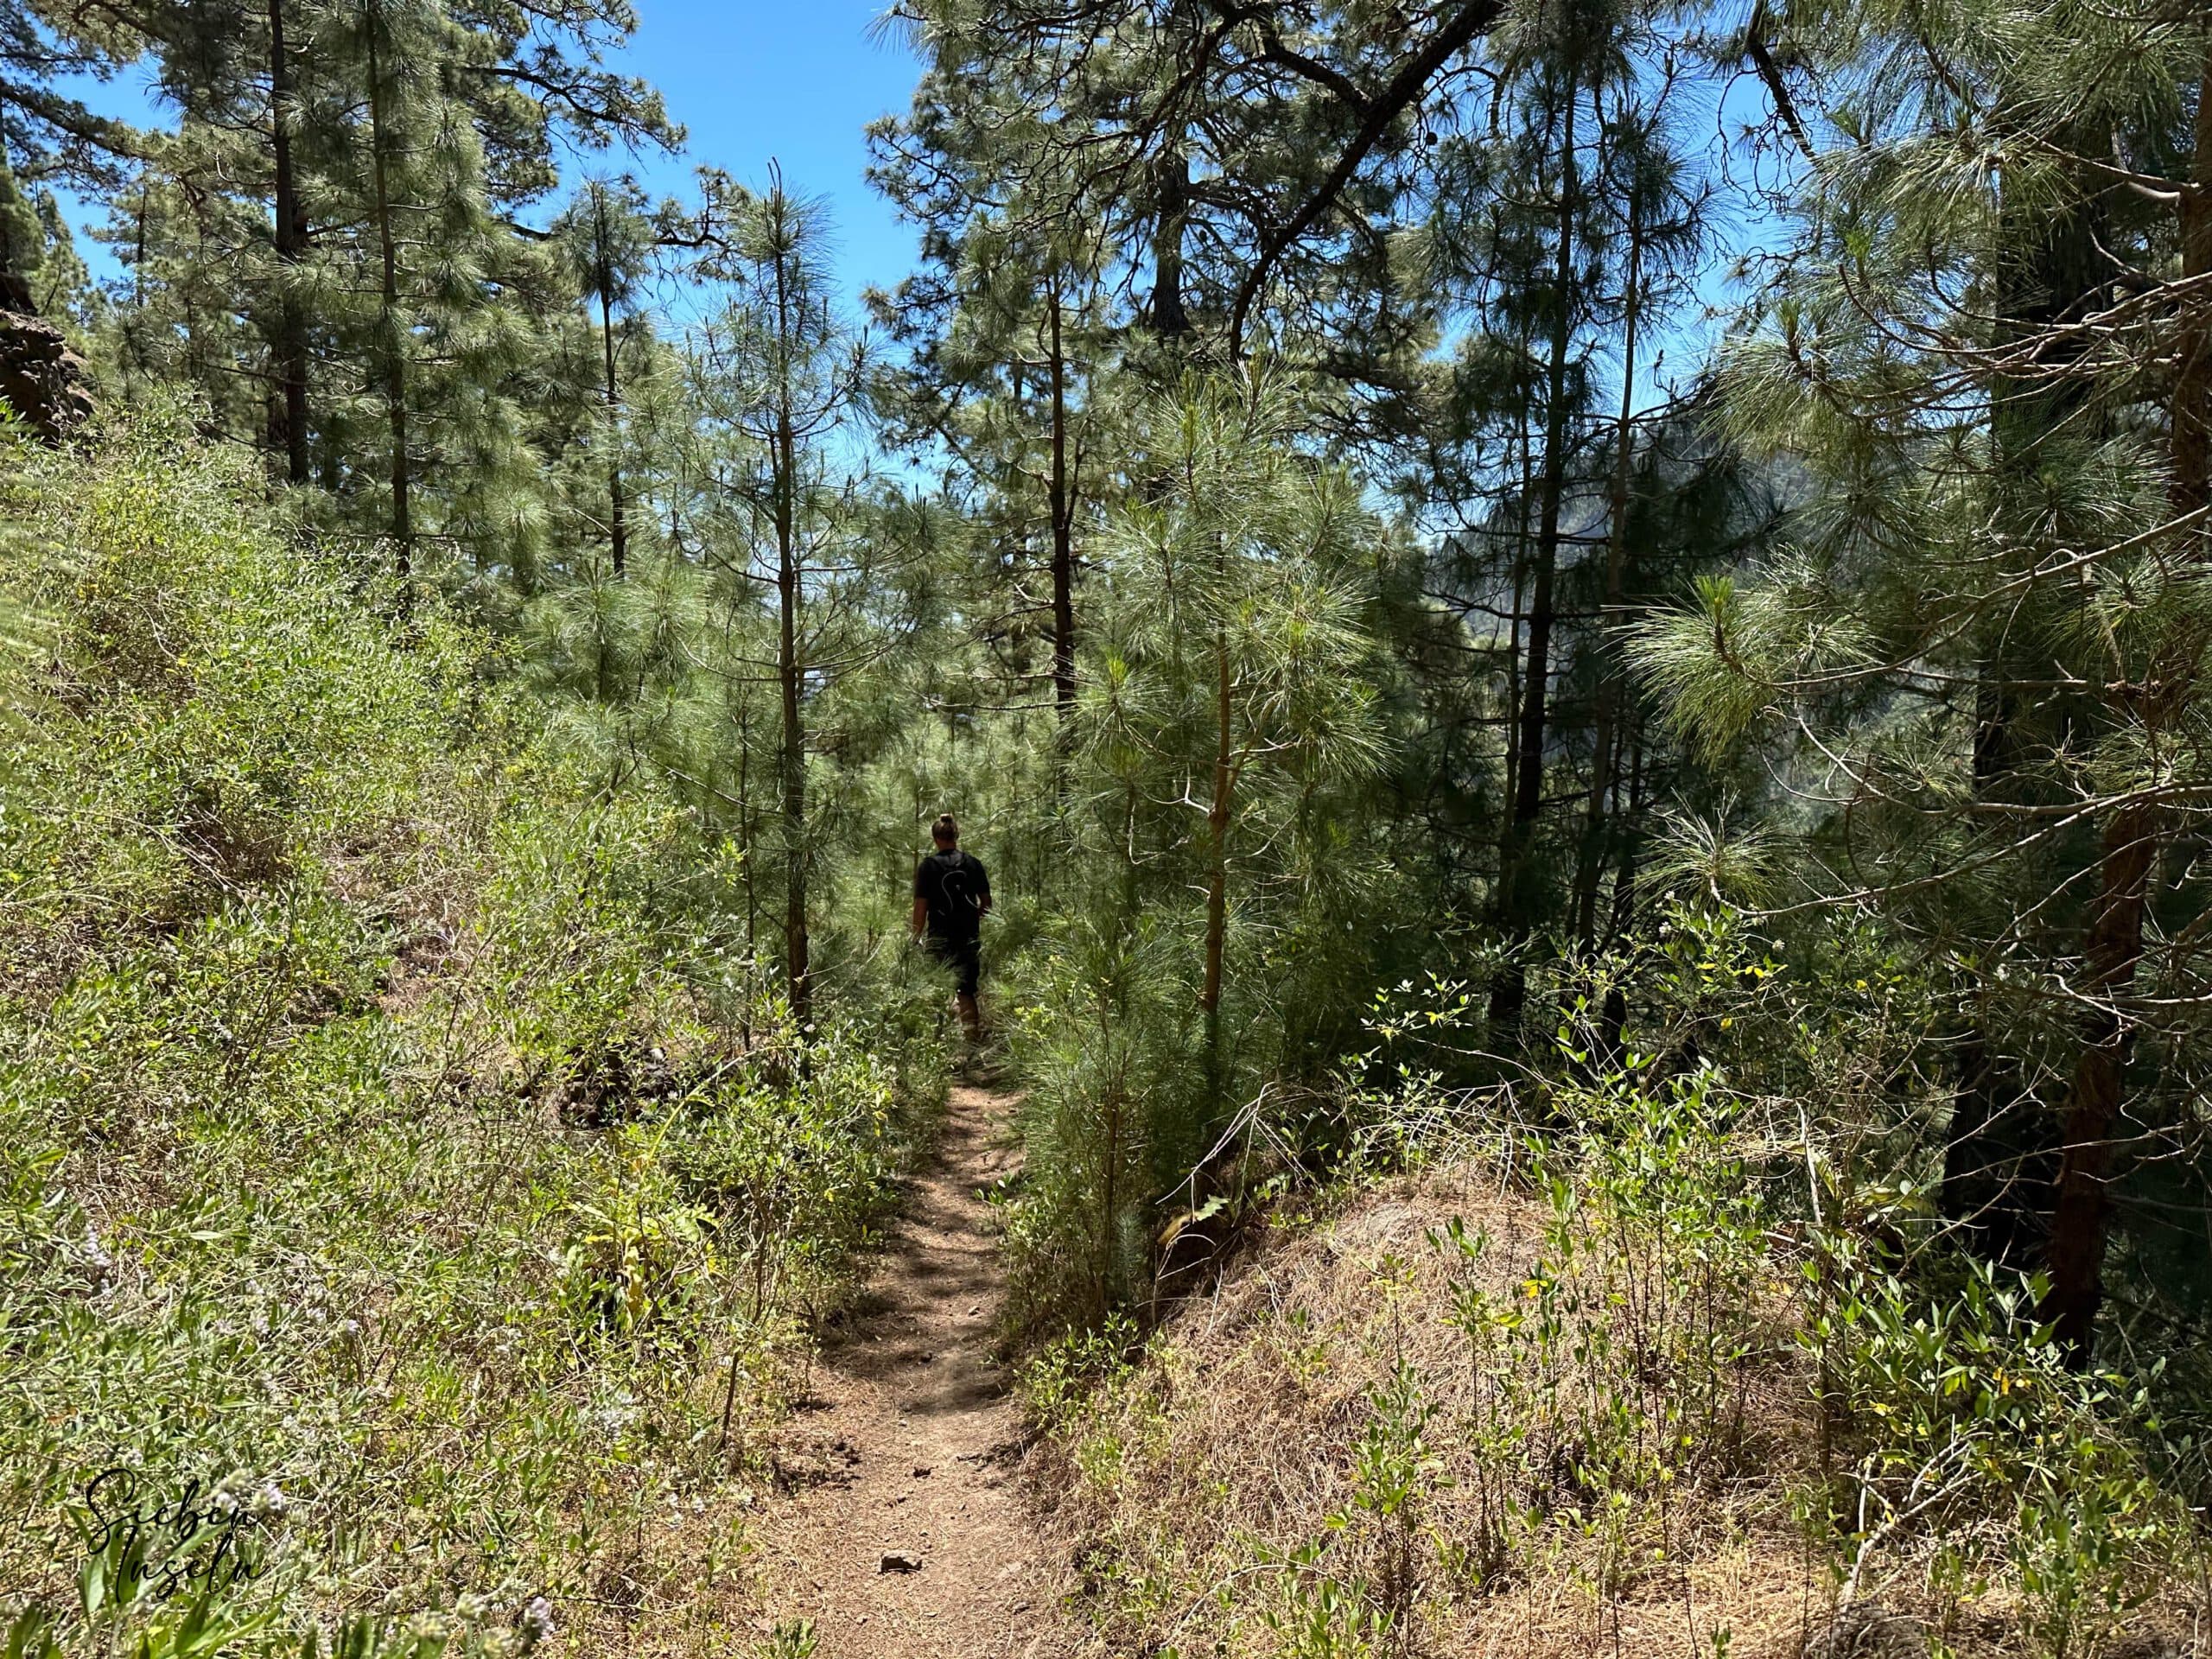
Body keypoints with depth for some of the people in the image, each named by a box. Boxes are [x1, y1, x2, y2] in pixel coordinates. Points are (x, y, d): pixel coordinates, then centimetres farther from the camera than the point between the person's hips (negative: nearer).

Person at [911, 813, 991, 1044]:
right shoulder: (973, 863, 3)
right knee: (966, 991, 5)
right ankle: (973, 1035, 0)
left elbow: (921, 906, -5)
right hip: (970, 937, 2)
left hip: (940, 938, -2)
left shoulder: (928, 866, -4)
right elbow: (986, 902, 7)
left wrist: (916, 938, 4)